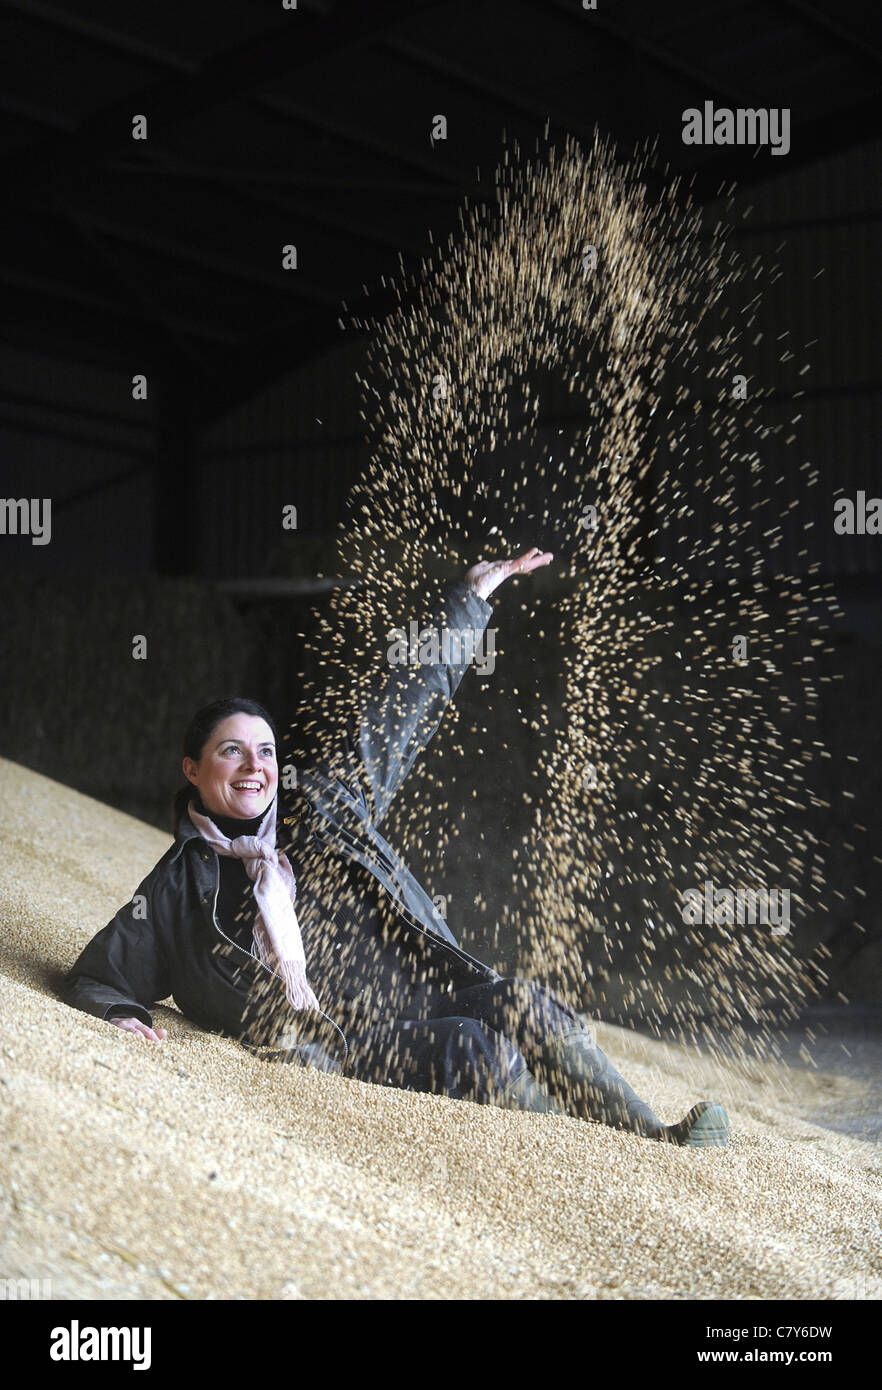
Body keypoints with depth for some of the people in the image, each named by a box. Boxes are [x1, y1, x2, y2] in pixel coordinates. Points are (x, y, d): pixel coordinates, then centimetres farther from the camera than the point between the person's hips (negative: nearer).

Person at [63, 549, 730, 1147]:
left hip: (434, 997, 4)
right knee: (472, 1048, -32)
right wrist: (123, 1014, -10)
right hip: (348, 1051, -3)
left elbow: (402, 705, 18)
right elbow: (98, 974, 14)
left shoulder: (322, 801, 14)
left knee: (517, 1001, -26)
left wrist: (467, 601, 20)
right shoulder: (182, 883, 8)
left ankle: (652, 1140, -26)